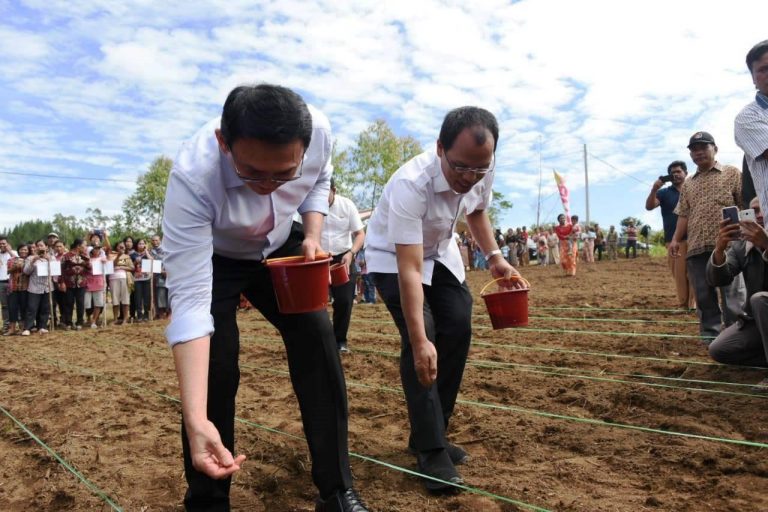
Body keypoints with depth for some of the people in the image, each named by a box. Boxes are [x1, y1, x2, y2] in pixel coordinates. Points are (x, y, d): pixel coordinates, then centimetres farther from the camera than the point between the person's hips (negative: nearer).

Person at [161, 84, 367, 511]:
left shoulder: (319, 130, -29)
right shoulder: (192, 178, -41)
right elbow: (189, 299, -43)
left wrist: (312, 235, -19)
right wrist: (196, 420, -49)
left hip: (282, 248, 3)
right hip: (210, 258, -3)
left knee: (319, 344, -9)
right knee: (215, 368, -16)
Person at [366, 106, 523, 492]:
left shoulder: (483, 172, -19)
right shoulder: (410, 184, -39)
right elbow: (409, 268, -41)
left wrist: (494, 256, -7)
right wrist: (419, 340, -45)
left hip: (439, 251, 6)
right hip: (392, 256, -6)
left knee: (458, 328, -2)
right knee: (420, 338, -20)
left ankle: (432, 433, 12)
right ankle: (430, 448, -8)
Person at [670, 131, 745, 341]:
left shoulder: (732, 173, 10)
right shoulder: (688, 184, 20)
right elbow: (683, 214, 17)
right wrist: (676, 239, 5)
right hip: (696, 246, 4)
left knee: (733, 292, -5)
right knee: (703, 294, 5)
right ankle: (710, 334, 14)